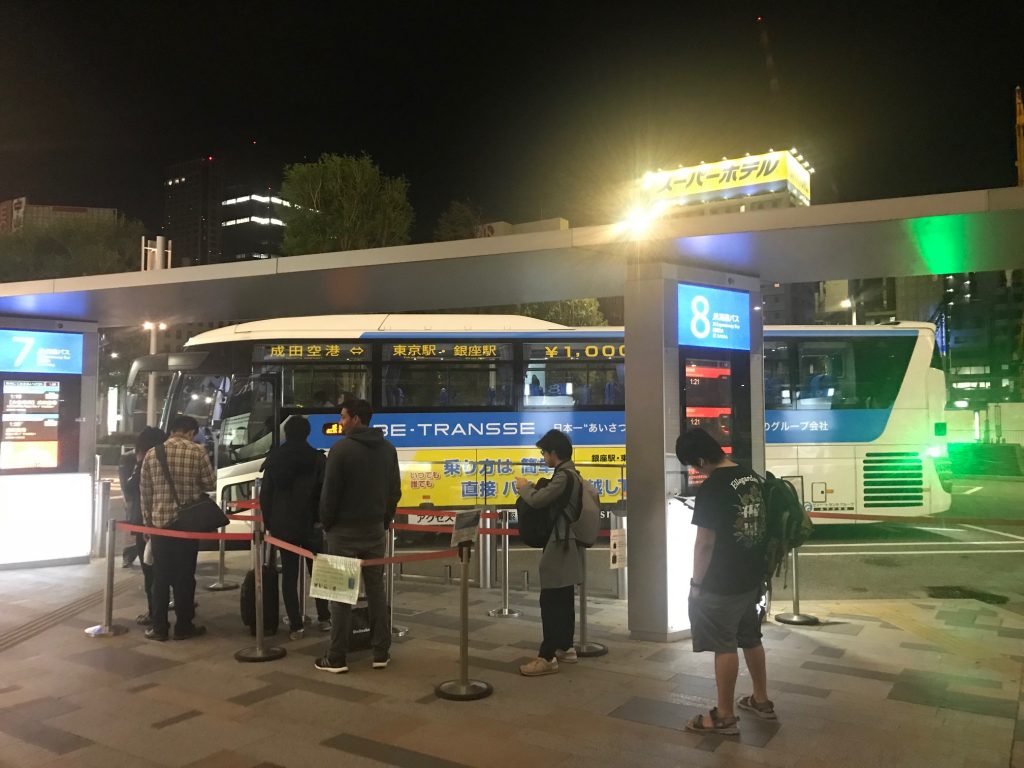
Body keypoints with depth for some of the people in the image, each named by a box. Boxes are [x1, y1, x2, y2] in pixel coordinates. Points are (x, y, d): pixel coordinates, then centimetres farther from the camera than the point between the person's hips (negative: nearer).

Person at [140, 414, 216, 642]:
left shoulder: (151, 453, 4)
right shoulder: (197, 451, -6)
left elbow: (145, 492, 7)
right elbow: (211, 484, -2)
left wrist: (148, 521, 16)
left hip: (159, 522, 3)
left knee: (160, 576, 10)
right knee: (184, 576, 5)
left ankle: (159, 627, 13)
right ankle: (183, 626, 11)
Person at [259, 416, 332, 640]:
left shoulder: (274, 458, 2)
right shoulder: (316, 457, -8)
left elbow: (265, 494, 4)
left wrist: (269, 522, 11)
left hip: (282, 525, 2)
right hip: (310, 523, -2)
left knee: (289, 574, 6)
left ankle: (295, 625, 5)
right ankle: (324, 618, 16)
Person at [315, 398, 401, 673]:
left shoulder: (341, 448, -13)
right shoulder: (388, 449, 5)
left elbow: (329, 493, -12)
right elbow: (395, 491, 8)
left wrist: (326, 524, 2)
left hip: (344, 530, -5)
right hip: (375, 529, 5)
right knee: (376, 589, 10)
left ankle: (336, 658, 7)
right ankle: (381, 653, 14)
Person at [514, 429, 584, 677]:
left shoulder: (563, 475, -19)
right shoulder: (571, 473, 13)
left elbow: (538, 500, -23)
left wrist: (524, 486, -4)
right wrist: (534, 488, 8)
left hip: (559, 545, -11)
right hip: (566, 544, 11)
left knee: (550, 601, -9)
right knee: (564, 599, 17)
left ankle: (547, 657, -7)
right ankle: (565, 647, 26)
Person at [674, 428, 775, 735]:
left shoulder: (712, 488, -22)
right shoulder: (752, 477, 3)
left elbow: (705, 542, -20)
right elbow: (759, 525, 12)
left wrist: (696, 583, -9)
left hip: (722, 583, -8)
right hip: (752, 577, 8)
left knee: (724, 647, 3)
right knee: (751, 639, 21)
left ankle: (724, 716, 15)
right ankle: (761, 700, 35)